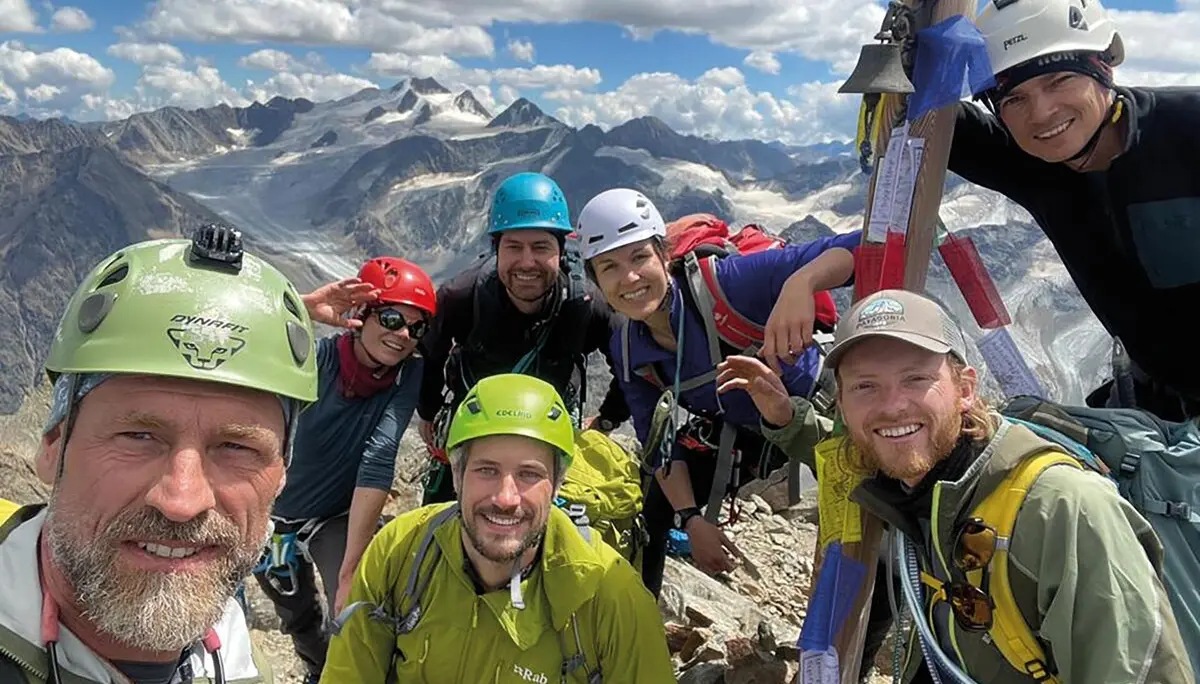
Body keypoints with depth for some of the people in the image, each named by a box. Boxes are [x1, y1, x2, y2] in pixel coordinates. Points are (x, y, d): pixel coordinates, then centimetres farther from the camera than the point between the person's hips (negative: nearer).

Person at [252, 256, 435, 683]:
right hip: (275, 515, 1)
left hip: (343, 518, 0)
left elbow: (378, 462, -28)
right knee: (299, 621, 22)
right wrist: (305, 307, -57)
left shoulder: (408, 375, -20)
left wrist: (350, 571, -31)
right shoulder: (313, 358, -25)